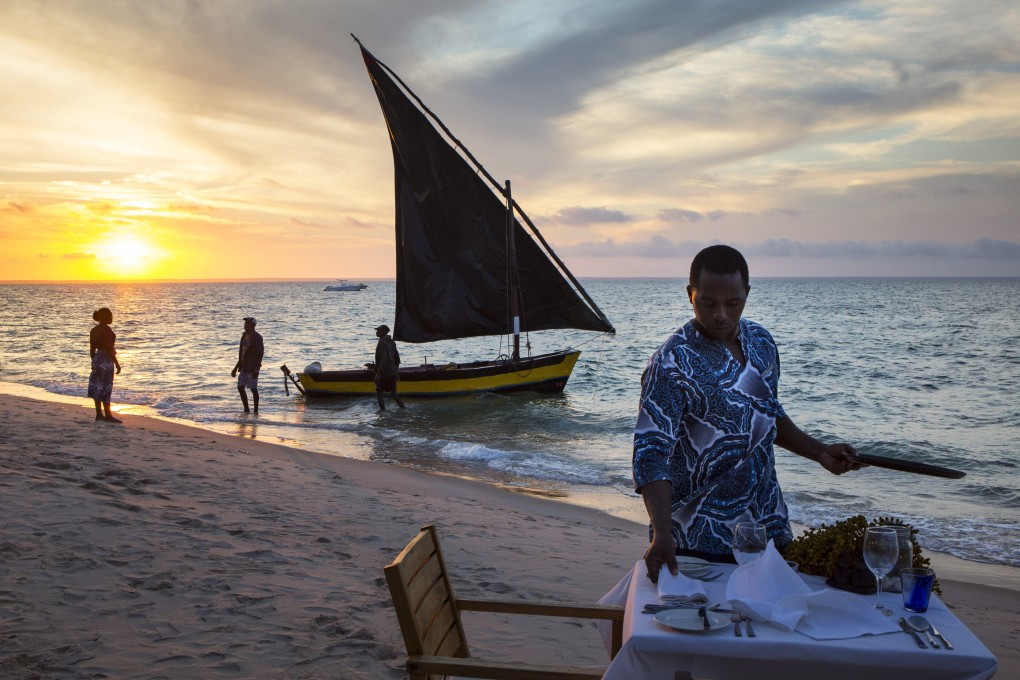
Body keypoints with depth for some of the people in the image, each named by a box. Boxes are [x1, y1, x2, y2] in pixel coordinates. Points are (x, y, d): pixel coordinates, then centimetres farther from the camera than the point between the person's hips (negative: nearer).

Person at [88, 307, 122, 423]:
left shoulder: (94, 330, 10)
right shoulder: (106, 329, -16)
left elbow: (92, 349, 13)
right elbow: (109, 348, -19)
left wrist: (94, 362, 21)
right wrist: (117, 364, -16)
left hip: (97, 359, 9)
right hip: (106, 360, -9)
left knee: (98, 387, 11)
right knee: (106, 388, -5)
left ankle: (99, 414, 15)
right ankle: (108, 415, -1)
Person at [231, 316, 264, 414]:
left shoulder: (257, 338, -11)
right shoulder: (244, 336, 14)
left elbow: (260, 354, -16)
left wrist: (256, 369, -22)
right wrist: (236, 368, 19)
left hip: (252, 368, -8)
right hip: (244, 367, 8)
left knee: (253, 389, -4)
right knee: (240, 387, 6)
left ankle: (256, 411, 3)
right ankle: (246, 409, 14)